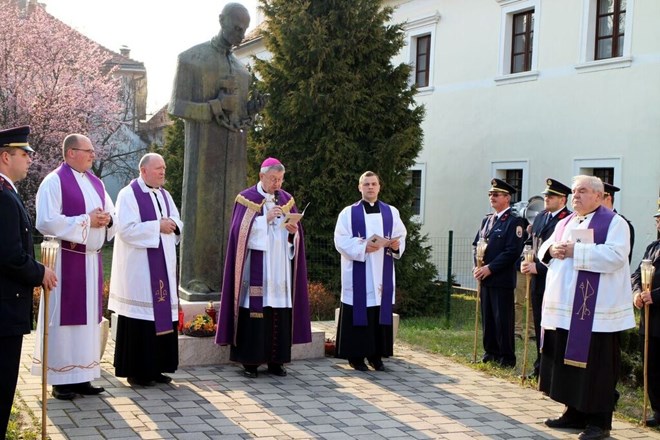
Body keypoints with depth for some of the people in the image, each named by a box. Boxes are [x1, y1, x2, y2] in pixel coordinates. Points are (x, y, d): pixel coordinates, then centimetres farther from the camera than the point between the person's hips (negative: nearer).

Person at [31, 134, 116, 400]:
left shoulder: (96, 183, 14)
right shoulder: (54, 182, -9)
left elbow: (113, 217, 18)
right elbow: (46, 222, -19)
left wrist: (107, 220, -7)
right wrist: (86, 220, -18)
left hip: (92, 259, 7)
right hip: (66, 260, -7)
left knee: (88, 316, 9)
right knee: (64, 317, -3)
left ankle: (82, 376, 16)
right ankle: (60, 380, 4)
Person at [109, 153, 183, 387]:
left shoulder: (164, 195, 15)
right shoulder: (128, 195, -7)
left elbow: (178, 223, 17)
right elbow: (126, 229, -16)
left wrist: (172, 224, -6)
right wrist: (157, 226, -17)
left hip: (162, 266, 7)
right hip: (138, 268, -7)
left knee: (162, 314, 7)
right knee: (140, 317, -5)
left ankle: (156, 367, 16)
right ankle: (135, 371, 3)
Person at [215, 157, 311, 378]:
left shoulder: (287, 200, 13)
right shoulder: (247, 198, 1)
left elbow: (296, 236, 13)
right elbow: (241, 231, -8)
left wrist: (294, 231, -10)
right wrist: (266, 219, -16)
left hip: (280, 267, 4)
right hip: (256, 266, -4)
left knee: (280, 312, 2)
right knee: (255, 310, -7)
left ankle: (276, 360, 10)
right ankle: (250, 361, 0)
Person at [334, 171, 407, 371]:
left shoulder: (391, 212, 11)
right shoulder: (348, 213, 1)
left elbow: (401, 236, 8)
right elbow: (341, 241, -7)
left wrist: (397, 245, -14)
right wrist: (364, 247, -20)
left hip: (382, 274, 3)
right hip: (358, 275, -3)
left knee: (381, 313, 4)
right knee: (358, 313, -3)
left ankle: (376, 355, 12)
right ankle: (355, 355, 5)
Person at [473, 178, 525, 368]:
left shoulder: (514, 221, -8)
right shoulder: (486, 220, 16)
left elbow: (513, 251, -16)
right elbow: (477, 244, 19)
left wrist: (490, 268, -17)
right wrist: (478, 266, 1)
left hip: (502, 279, -7)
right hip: (485, 278, 7)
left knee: (503, 319, -2)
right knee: (487, 317, 11)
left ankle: (507, 357, 6)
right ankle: (491, 352, 21)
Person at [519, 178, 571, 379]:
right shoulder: (540, 217, 13)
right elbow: (529, 242, 19)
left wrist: (538, 268, -19)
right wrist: (524, 262, 1)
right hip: (537, 280, 8)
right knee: (539, 325, 15)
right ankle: (540, 368, 25)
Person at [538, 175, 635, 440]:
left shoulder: (614, 223, -5)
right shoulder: (565, 223, 17)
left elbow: (616, 256, -18)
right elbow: (544, 249, 19)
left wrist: (576, 251, -20)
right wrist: (551, 250, -5)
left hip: (595, 311, -7)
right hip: (563, 308, 7)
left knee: (594, 365, -3)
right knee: (567, 361, 12)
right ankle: (574, 413, 24)